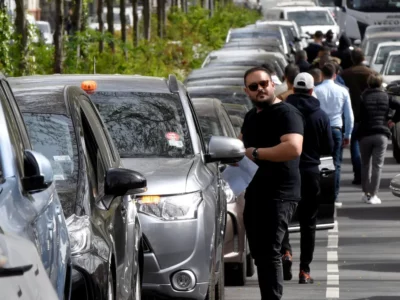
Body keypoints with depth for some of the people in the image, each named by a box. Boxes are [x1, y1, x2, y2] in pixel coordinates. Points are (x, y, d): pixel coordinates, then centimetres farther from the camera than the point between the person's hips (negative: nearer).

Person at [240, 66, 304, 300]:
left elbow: (294, 148, -28)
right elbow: (242, 142, 35)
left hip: (279, 195, -10)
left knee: (269, 254, -14)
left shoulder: (286, 113, -12)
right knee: (259, 254, 13)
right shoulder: (251, 116, 17)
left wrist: (256, 153, -19)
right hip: (255, 193, 10)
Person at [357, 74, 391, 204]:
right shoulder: (386, 97, 5)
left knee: (365, 164, 14)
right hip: (381, 134, 0)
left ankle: (366, 193, 16)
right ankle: (373, 195, -4)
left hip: (365, 135, 0)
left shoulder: (363, 97, 1)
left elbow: (358, 116, -5)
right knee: (377, 166, 1)